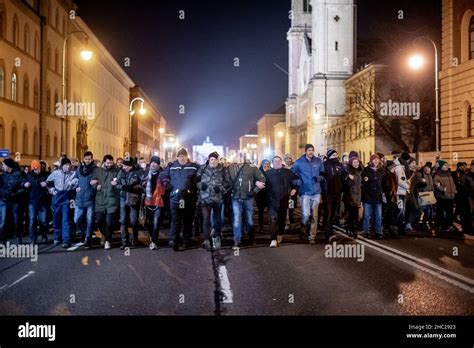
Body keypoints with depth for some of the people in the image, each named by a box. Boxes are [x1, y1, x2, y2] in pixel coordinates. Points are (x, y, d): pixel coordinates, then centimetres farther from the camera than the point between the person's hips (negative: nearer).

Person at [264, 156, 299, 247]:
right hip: (272, 200, -3)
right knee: (273, 219, -12)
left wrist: (294, 188, 5)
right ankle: (273, 239, -14)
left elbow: (296, 180, 17)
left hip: (284, 200, 3)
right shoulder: (268, 173, 1)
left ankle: (280, 235, 34)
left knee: (282, 218, 13)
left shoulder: (288, 172, 7)